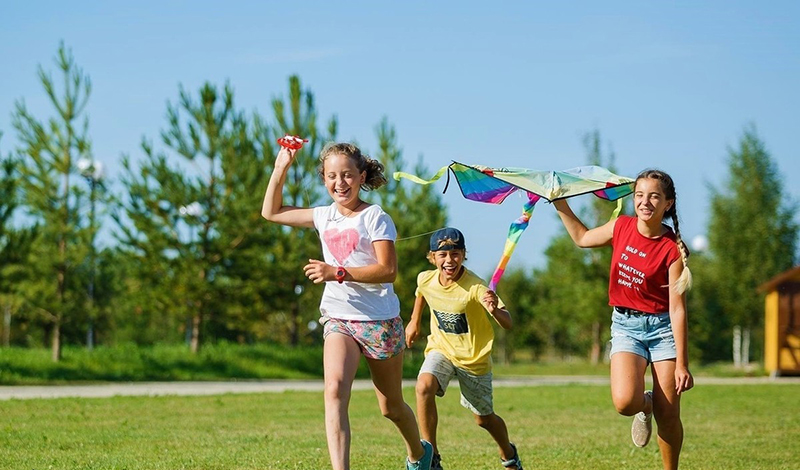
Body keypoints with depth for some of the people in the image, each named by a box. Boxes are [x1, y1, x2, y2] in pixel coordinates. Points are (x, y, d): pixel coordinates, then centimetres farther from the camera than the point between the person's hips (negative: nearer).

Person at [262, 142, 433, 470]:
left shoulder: (375, 218, -9)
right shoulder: (325, 216, 8)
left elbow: (387, 271, -18)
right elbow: (271, 212, 18)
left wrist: (338, 273, -25)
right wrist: (280, 168, 8)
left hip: (379, 320, -4)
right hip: (339, 319, 4)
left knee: (392, 407, 12)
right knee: (335, 390, -24)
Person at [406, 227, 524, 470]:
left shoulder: (475, 287, -29)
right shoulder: (425, 279, -14)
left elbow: (508, 324, -38)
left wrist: (495, 310, -59)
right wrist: (414, 321, 21)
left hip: (474, 358, -2)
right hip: (441, 349, 3)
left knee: (484, 418, 13)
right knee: (424, 386, -29)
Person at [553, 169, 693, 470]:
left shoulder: (672, 249, -14)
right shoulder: (622, 227, -2)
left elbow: (677, 309, -16)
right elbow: (582, 237, 21)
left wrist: (682, 364, -18)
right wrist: (559, 203, 19)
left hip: (663, 326, -3)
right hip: (625, 325, 3)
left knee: (668, 416, -3)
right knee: (625, 402, -22)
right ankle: (645, 406, 16)